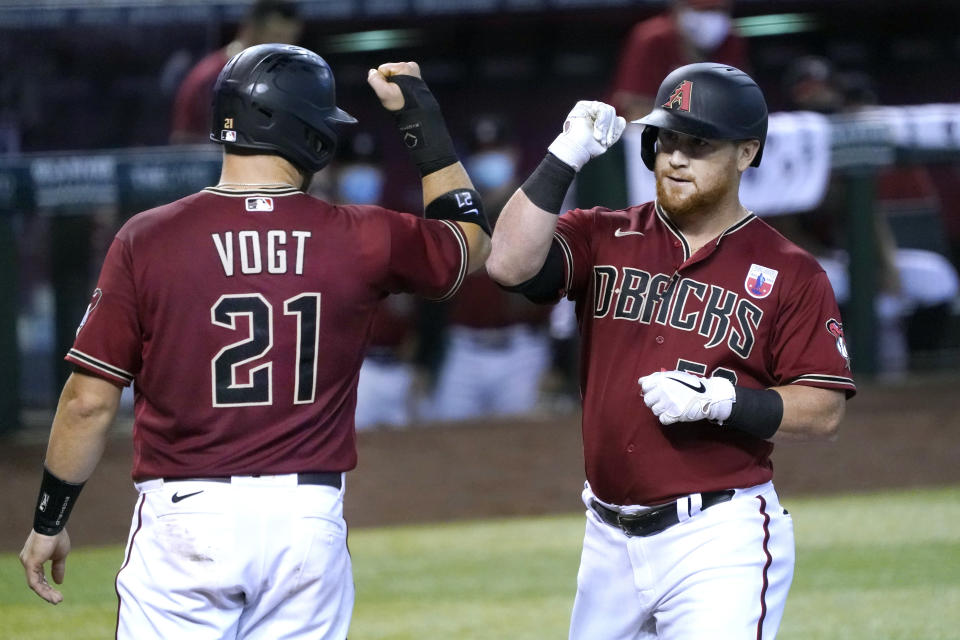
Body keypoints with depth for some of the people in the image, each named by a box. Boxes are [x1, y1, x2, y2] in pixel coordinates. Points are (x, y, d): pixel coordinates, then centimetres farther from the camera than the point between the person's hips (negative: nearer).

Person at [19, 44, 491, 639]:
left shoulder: (147, 239, -5)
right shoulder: (361, 240, -1)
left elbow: (90, 401, -4)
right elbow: (470, 242, 20)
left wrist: (49, 522, 8)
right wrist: (423, 118, 26)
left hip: (184, 519, -2)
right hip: (310, 521, 2)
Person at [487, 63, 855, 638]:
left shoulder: (791, 274, 0)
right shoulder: (605, 238, 8)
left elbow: (825, 411, -4)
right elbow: (510, 263, -10)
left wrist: (723, 401, -19)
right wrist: (564, 159, -13)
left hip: (722, 542, -4)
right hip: (610, 541, 4)